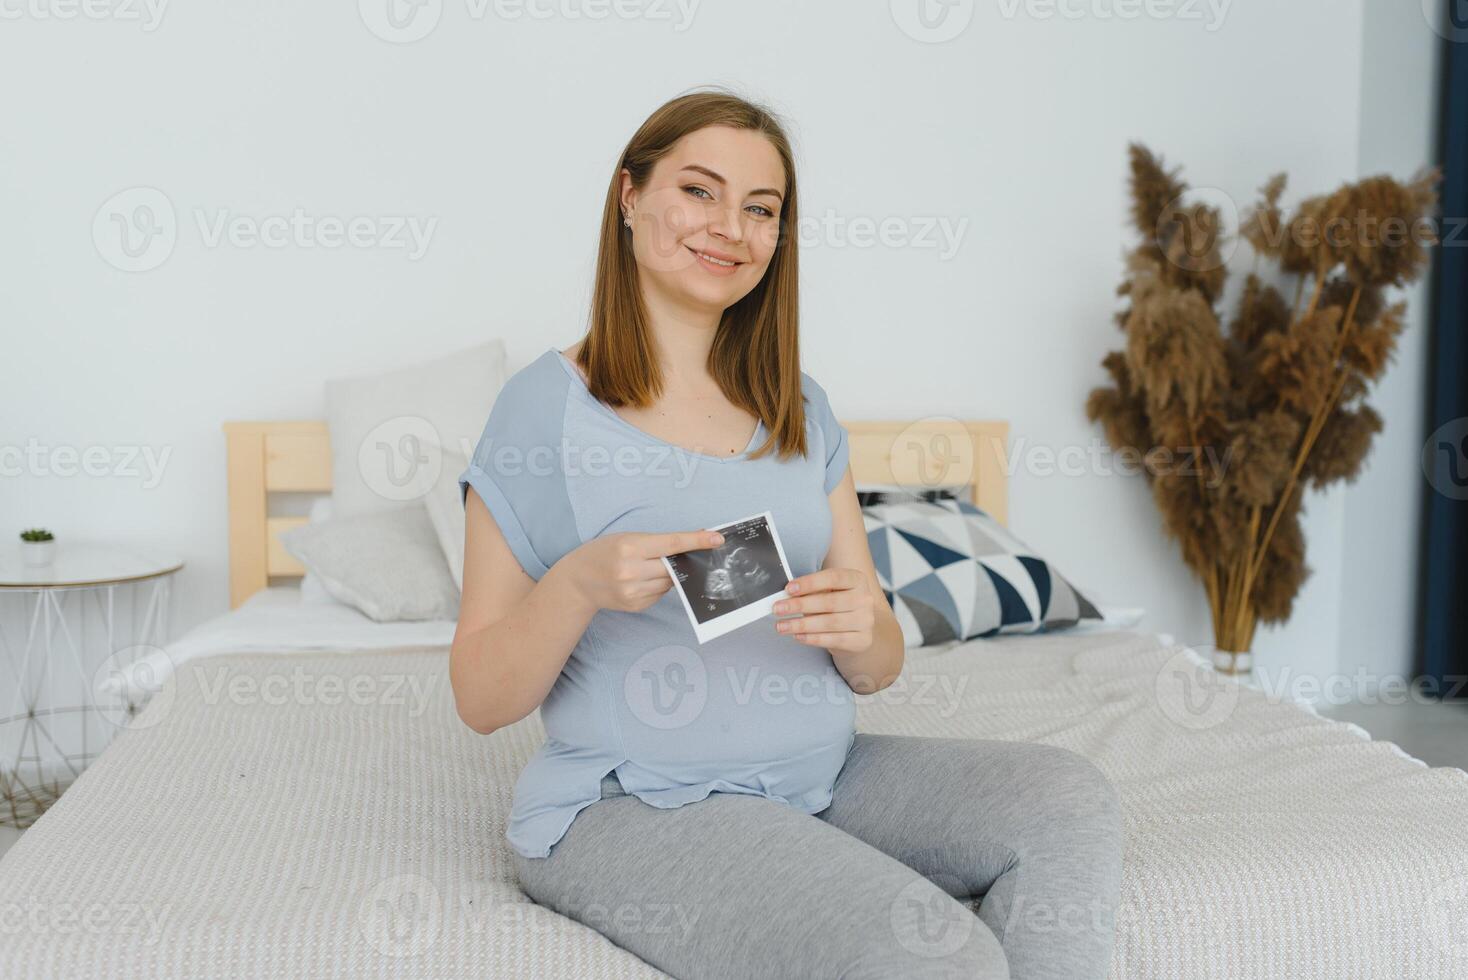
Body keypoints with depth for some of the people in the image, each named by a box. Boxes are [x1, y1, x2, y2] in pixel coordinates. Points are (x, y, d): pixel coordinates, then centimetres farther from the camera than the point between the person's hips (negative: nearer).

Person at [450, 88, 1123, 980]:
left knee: (1072, 798, -13)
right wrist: (579, 585, -24)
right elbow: (482, 700, -6)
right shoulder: (550, 404, -5)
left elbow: (878, 670, 8)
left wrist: (863, 630, -15)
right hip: (631, 804, -6)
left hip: (818, 774, 6)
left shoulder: (801, 410, 10)